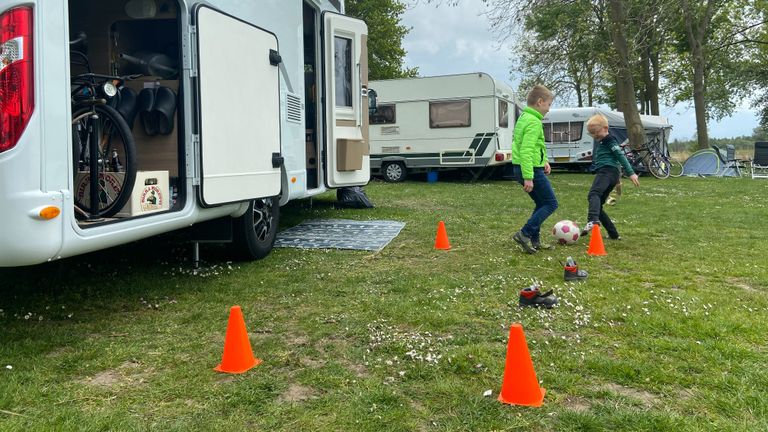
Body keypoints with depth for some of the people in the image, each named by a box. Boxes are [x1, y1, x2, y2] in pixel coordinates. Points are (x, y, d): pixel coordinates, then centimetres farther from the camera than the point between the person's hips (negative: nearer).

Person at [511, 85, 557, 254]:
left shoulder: (524, 117, 14)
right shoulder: (534, 122, -17)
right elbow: (527, 151, -25)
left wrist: (543, 161, 15)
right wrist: (528, 177, -28)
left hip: (520, 168, 10)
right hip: (531, 169, -10)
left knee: (542, 203, 19)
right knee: (551, 204, 0)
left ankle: (534, 240, 19)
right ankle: (524, 234, -8)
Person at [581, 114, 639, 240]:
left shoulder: (609, 140, 2)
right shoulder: (601, 142, 32)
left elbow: (621, 155, -7)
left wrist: (631, 173, -14)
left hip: (607, 171, -10)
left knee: (593, 194, -35)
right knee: (598, 206, 9)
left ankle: (593, 220, -61)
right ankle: (613, 234, 9)